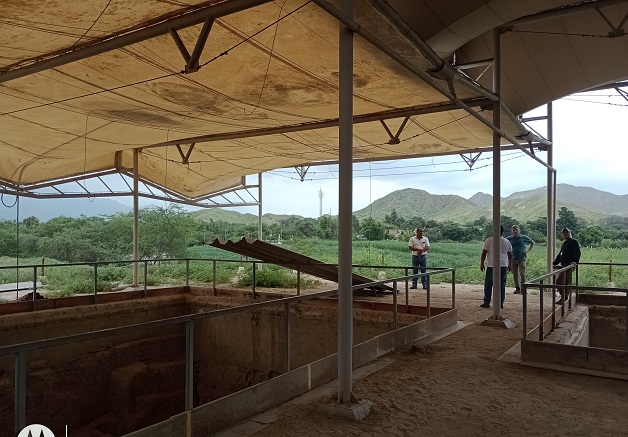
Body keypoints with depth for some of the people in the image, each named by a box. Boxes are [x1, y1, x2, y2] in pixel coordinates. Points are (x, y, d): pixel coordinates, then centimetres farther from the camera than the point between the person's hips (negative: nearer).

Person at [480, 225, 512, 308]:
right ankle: (501, 303, 11)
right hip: (503, 266, 3)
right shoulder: (507, 242, 9)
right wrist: (509, 265, 27)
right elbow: (510, 255, 16)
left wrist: (482, 264, 4)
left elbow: (484, 253, -4)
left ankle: (486, 303, 4)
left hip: (492, 266, -3)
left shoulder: (489, 240, -3)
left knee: (488, 285, 4)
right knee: (502, 285, 8)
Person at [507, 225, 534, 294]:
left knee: (522, 274, -8)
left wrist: (529, 251, 9)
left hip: (521, 258, -2)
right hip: (513, 259, 2)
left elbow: (532, 242, 17)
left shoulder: (524, 238, 1)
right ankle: (517, 288, 16)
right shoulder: (509, 238, 2)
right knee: (515, 275, 6)